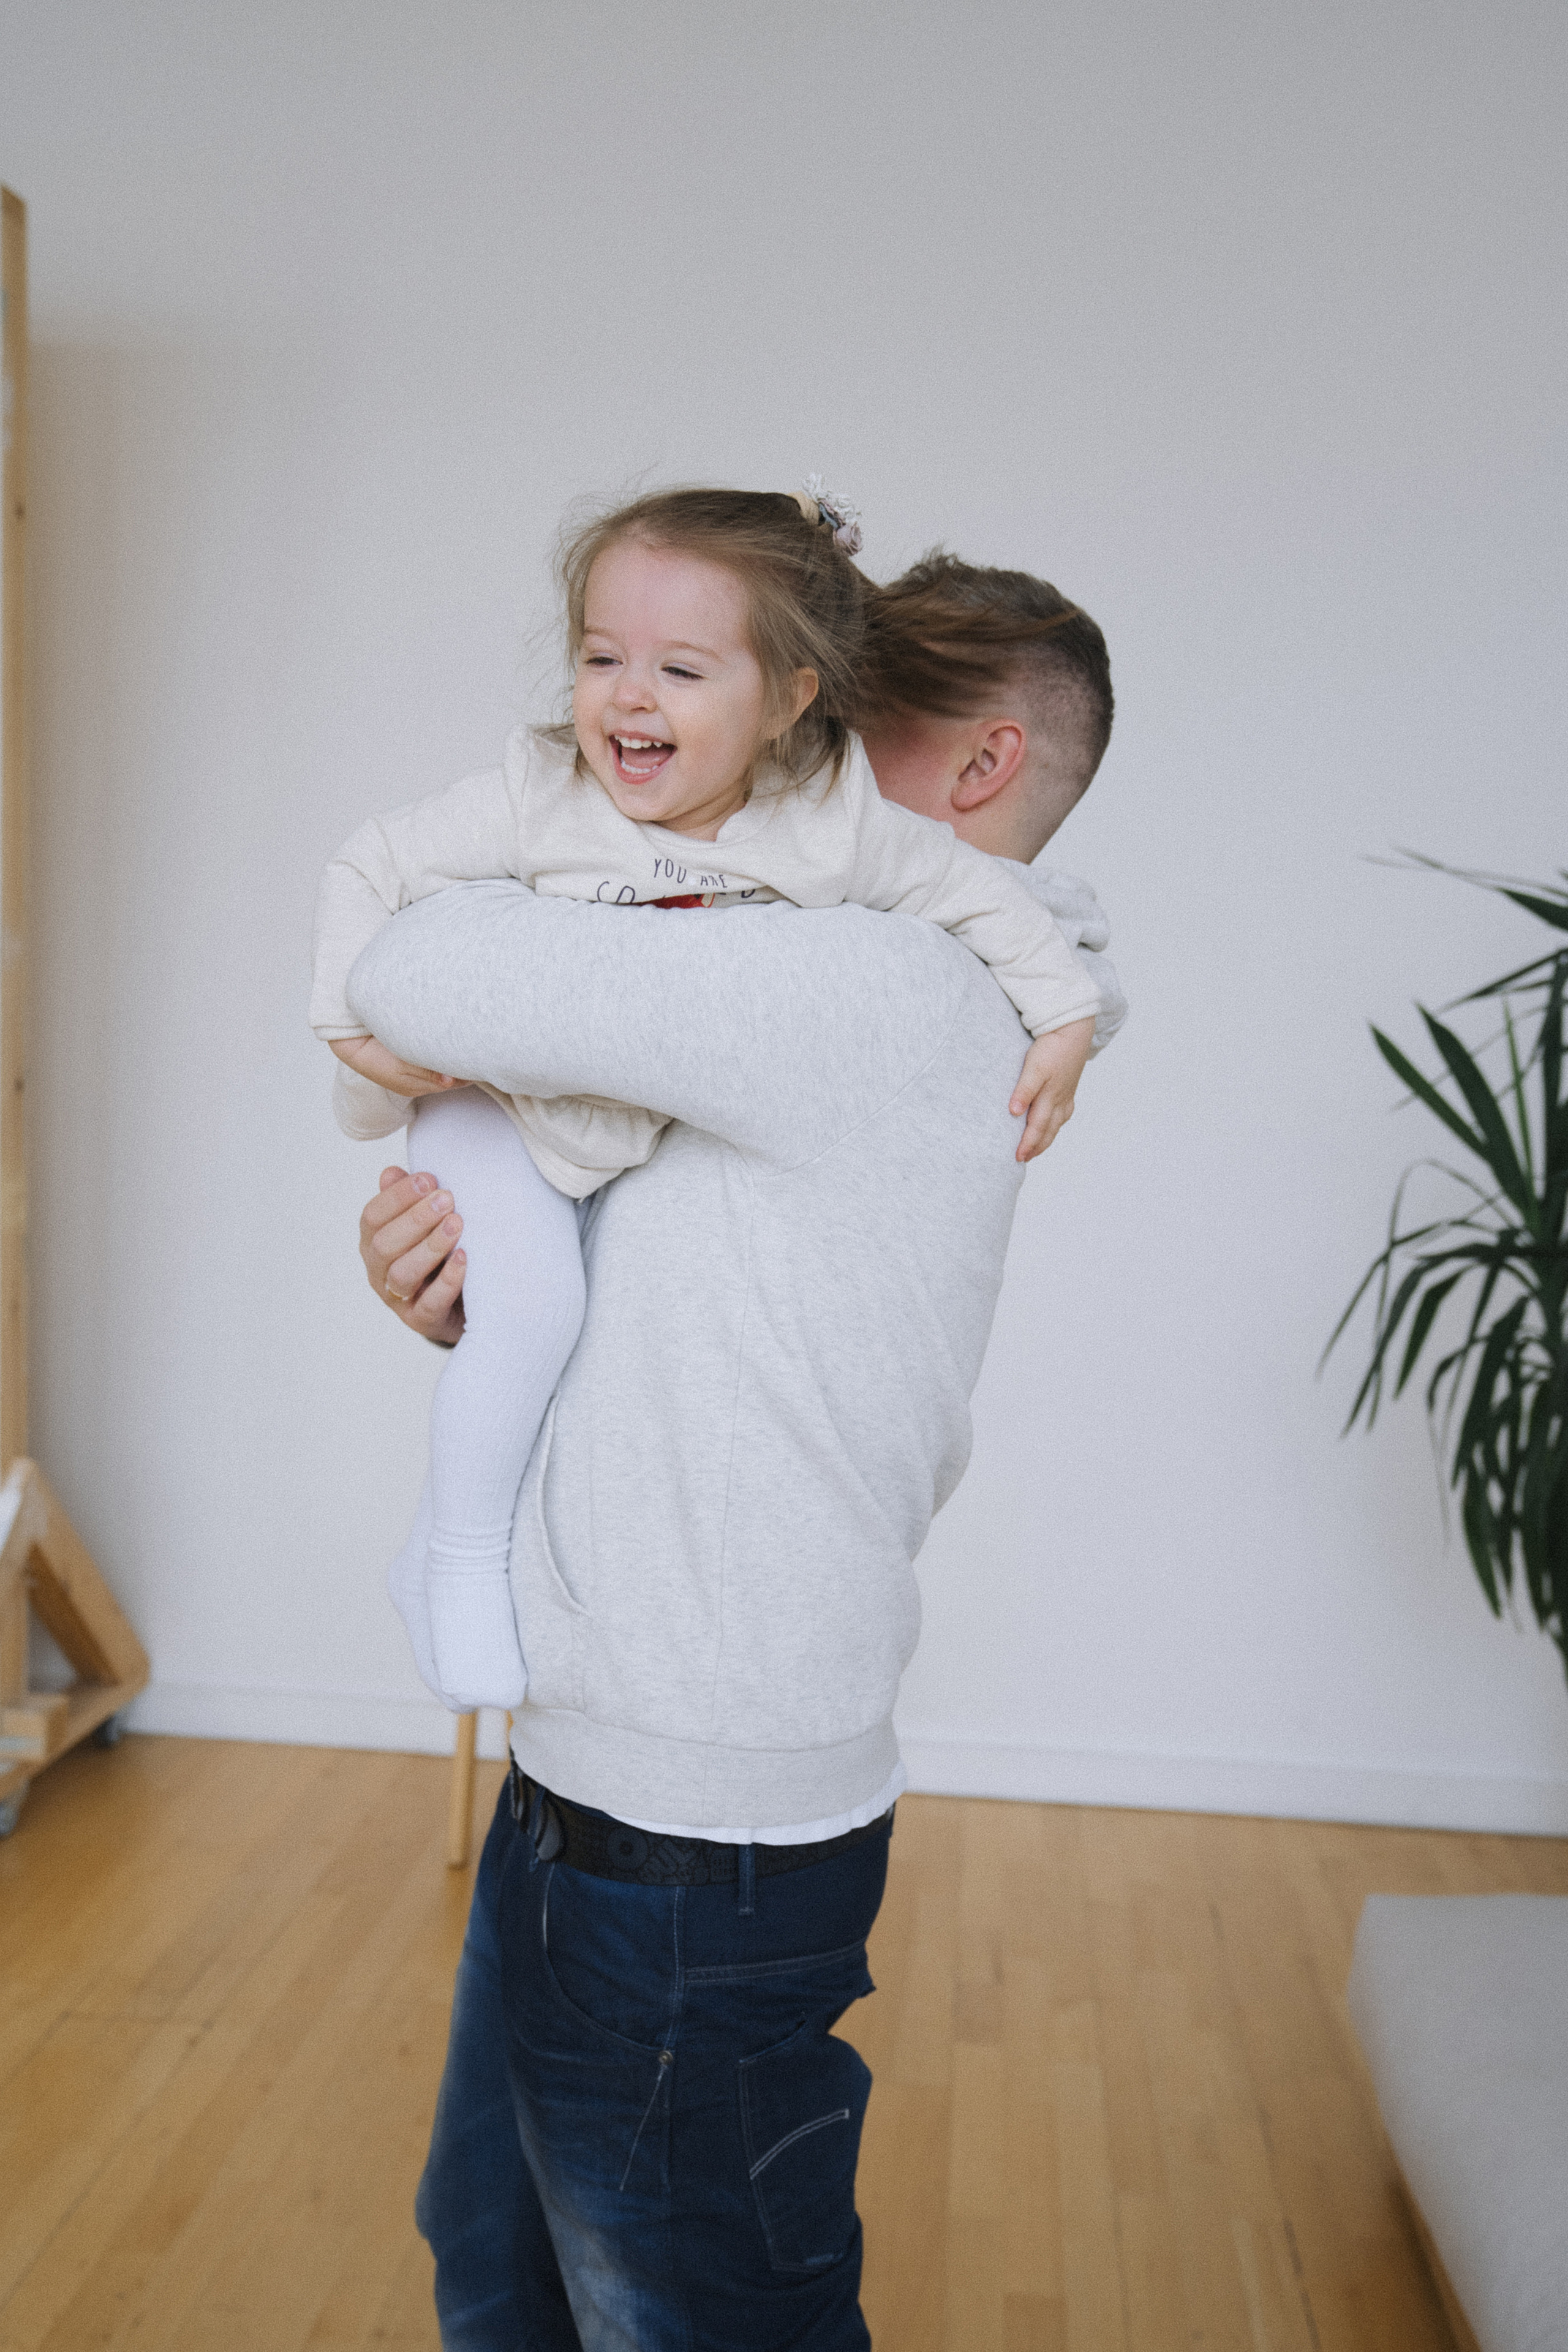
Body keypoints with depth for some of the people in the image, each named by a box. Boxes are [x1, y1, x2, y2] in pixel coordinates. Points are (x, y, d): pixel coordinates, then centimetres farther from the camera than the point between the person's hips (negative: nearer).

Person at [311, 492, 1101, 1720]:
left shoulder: (834, 828, -20)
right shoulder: (533, 800, -24)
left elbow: (986, 896, -7)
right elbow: (371, 871, -14)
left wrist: (1064, 1022, -10)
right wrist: (356, 1027, -18)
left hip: (667, 1129, 4)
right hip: (503, 1111, -3)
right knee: (531, 1305, -21)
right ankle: (458, 1552, 1)